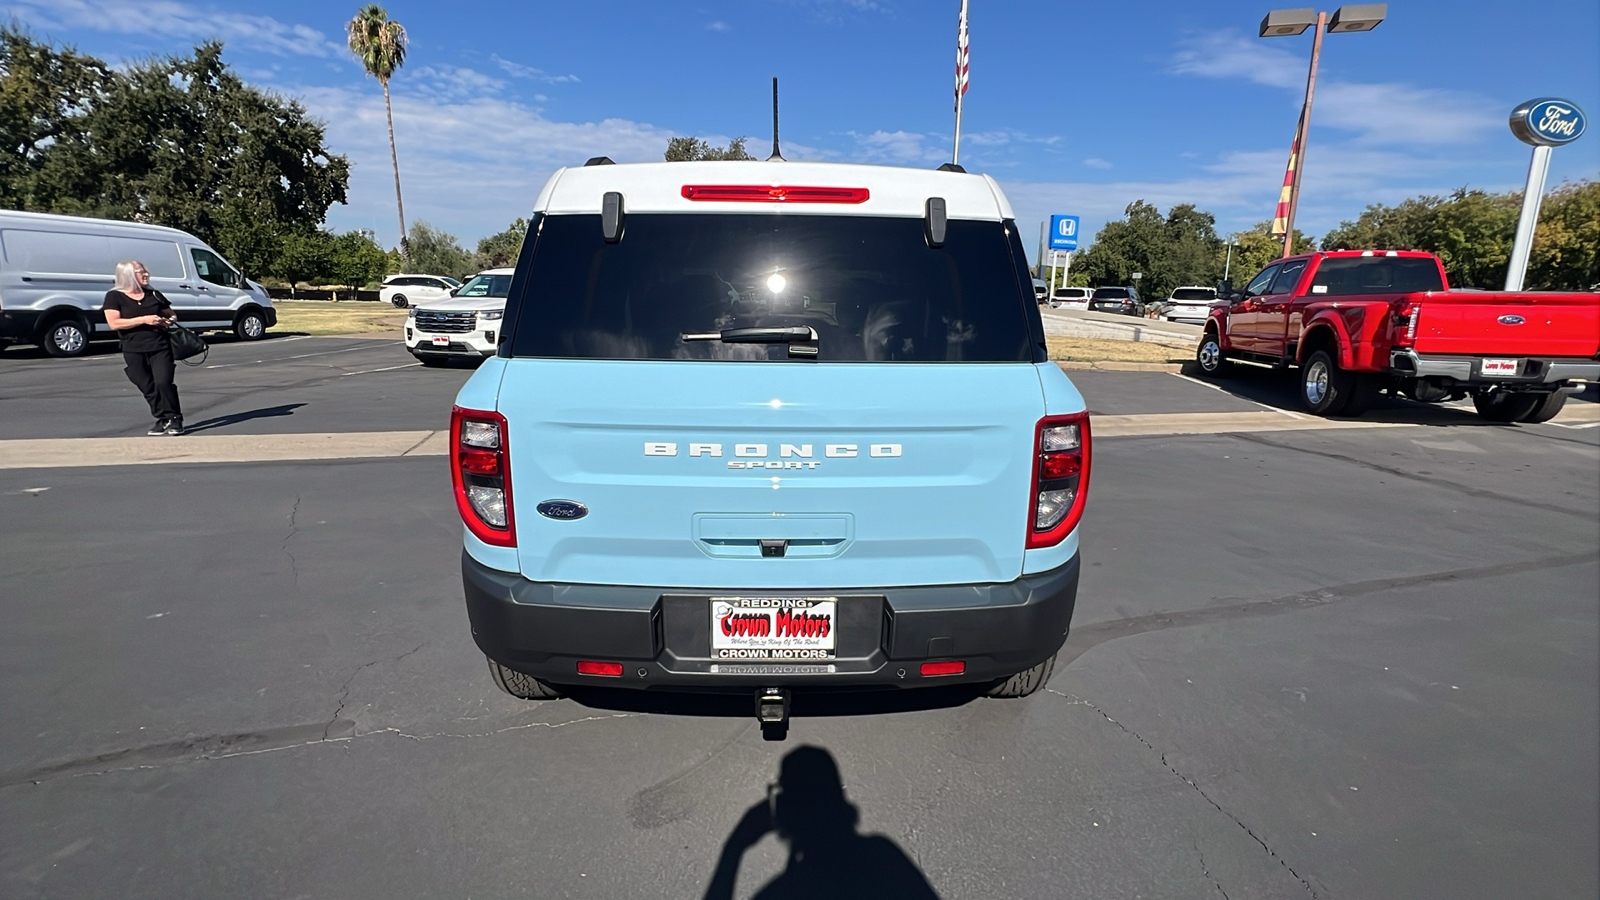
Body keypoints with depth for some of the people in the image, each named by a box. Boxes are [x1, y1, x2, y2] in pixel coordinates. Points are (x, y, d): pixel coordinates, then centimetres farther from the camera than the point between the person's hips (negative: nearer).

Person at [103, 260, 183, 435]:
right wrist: (144, 319, -15)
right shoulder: (114, 296, 3)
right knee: (148, 388, 0)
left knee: (164, 382, -14)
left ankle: (175, 419, -9)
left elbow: (170, 313, 26)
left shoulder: (153, 294, 14)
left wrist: (171, 320, 2)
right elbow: (114, 323, -8)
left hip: (160, 347, 1)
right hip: (133, 351, -1)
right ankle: (162, 419, 11)